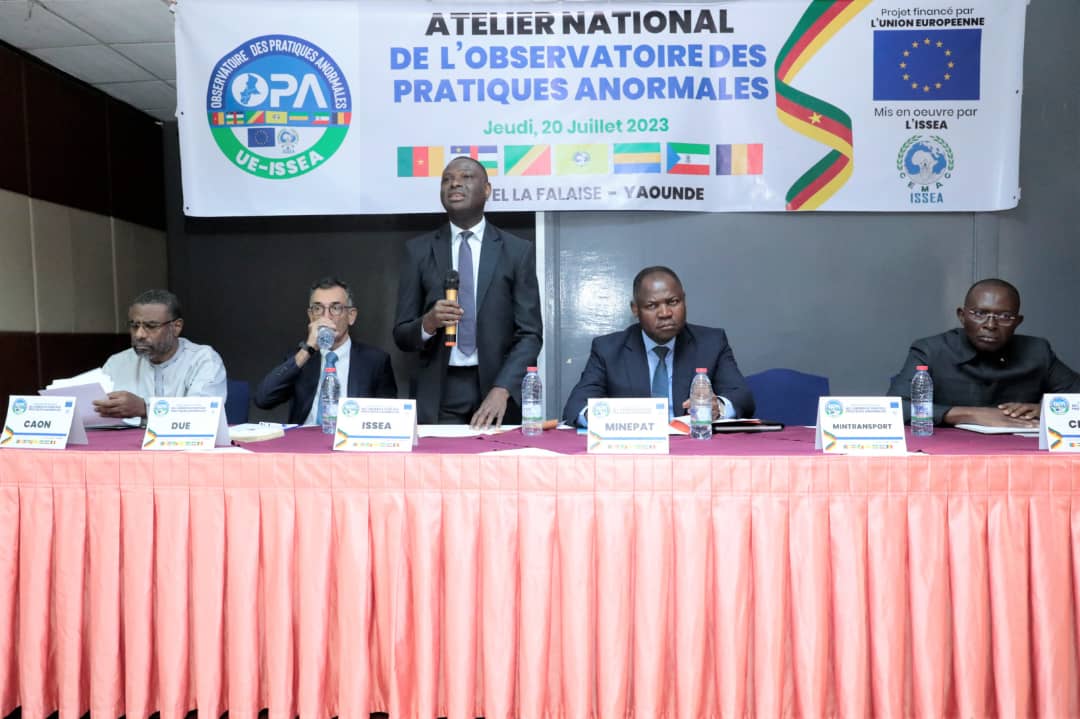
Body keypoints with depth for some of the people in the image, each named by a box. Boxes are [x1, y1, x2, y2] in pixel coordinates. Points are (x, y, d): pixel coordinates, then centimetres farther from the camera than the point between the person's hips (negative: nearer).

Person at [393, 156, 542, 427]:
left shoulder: (518, 250, 3)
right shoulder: (418, 250, 6)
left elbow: (530, 334, -2)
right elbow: (401, 334, 6)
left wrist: (501, 390, -17)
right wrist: (428, 323, -16)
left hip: (498, 390, 0)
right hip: (438, 396, 1)